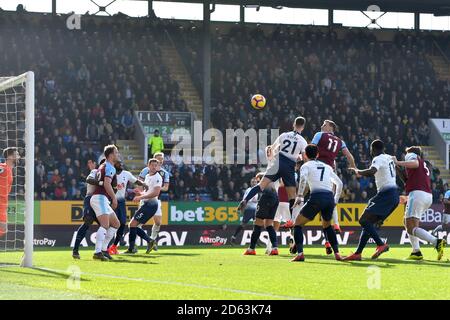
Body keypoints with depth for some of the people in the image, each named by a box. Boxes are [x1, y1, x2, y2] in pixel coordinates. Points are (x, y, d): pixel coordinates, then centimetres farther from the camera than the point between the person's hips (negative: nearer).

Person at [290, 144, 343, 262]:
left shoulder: (306, 165, 12)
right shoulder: (327, 167, 26)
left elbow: (303, 179, -10)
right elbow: (339, 183, 29)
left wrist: (299, 196, -9)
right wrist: (335, 200, 35)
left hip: (316, 196, -5)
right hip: (330, 197, 5)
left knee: (298, 224, 9)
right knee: (327, 225, 29)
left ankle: (300, 253, -10)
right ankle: (337, 253, 16)